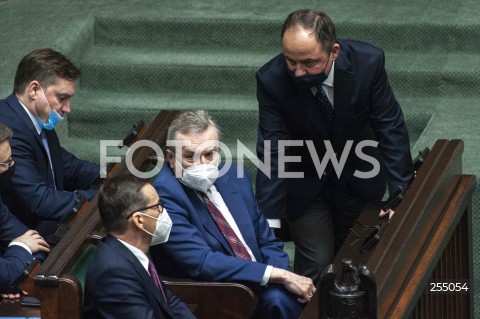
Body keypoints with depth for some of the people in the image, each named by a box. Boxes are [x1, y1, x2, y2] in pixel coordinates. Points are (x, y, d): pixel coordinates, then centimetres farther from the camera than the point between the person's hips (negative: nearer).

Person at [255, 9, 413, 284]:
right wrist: (270, 220, -31)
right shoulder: (271, 80, -29)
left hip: (359, 180, 2)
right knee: (315, 265, -8)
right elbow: (272, 153, -27)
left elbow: (391, 128, -18)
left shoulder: (369, 62, -28)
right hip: (305, 185, -2)